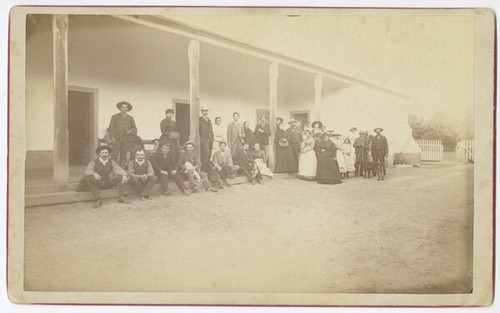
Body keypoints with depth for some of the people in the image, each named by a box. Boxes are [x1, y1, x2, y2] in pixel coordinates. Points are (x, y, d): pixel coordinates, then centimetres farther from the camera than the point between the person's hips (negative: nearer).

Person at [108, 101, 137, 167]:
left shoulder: (130, 118, 16)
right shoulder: (115, 117, 10)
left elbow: (135, 128, 16)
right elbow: (111, 128, 5)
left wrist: (130, 131, -6)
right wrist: (112, 137, -7)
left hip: (126, 139, 2)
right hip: (117, 139, -2)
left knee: (124, 156, -1)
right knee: (115, 155, -10)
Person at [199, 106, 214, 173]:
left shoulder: (209, 120, 18)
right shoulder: (199, 120, -5)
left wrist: (212, 139, 15)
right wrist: (200, 139, -14)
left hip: (210, 139, 7)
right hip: (203, 139, -7)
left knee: (208, 155, 6)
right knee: (206, 154, -15)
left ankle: (207, 169, 12)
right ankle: (203, 170, -9)